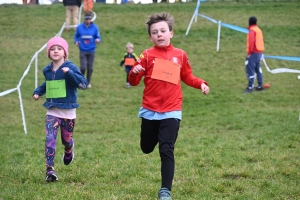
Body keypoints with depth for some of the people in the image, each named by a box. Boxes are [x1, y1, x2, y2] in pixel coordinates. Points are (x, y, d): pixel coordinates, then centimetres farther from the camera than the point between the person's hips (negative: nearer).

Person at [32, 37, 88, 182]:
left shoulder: (70, 68, -13)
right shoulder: (47, 70, 4)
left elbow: (84, 84, -24)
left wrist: (69, 73, -33)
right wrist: (38, 92, 8)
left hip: (68, 111, -3)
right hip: (52, 111, 3)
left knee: (66, 140, 15)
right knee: (50, 139, -15)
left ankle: (69, 151, 51)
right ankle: (49, 170, -14)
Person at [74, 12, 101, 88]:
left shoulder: (95, 27, 0)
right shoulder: (79, 27, 0)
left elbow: (98, 37, 4)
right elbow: (76, 36, 12)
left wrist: (98, 40, -19)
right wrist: (76, 41, -7)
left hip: (91, 51, 1)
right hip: (83, 51, -1)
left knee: (90, 68, 4)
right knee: (83, 67, -9)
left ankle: (88, 82, 22)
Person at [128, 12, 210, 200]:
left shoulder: (180, 55, 2)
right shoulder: (147, 55, -5)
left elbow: (187, 76, 17)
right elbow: (133, 82, -7)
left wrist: (200, 84, -1)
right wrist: (135, 71, -29)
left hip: (172, 111, -1)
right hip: (150, 110, 1)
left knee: (166, 150, -8)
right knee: (147, 148, 16)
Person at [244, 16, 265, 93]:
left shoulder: (252, 30, -13)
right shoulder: (259, 30, 13)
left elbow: (251, 42, -22)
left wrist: (249, 52, -16)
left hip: (253, 53, -9)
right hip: (259, 52, 9)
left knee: (250, 70, -8)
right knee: (258, 69, 16)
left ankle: (250, 87, -10)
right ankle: (260, 86, 20)